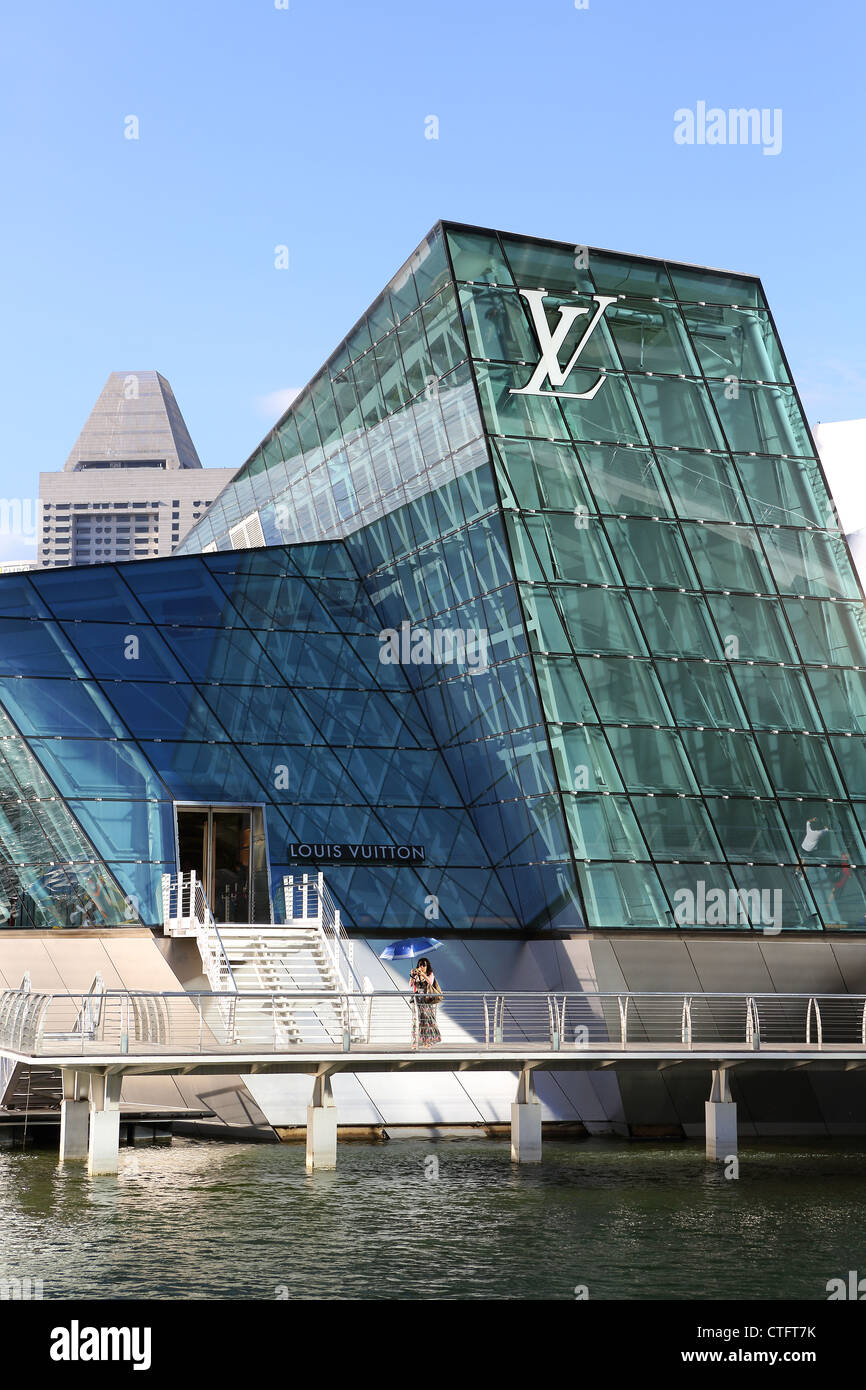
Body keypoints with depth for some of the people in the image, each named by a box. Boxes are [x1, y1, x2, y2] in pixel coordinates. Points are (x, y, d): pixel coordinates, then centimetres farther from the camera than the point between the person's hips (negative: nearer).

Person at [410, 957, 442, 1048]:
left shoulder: (430, 975, 3)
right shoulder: (416, 975, 8)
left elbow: (430, 982, -18)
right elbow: (411, 984, -4)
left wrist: (422, 973, -27)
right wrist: (412, 976, -20)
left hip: (428, 1000, -1)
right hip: (418, 1000, 1)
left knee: (428, 1020, -5)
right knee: (417, 1020, -7)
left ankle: (428, 1041, 1)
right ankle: (416, 1042, -10)